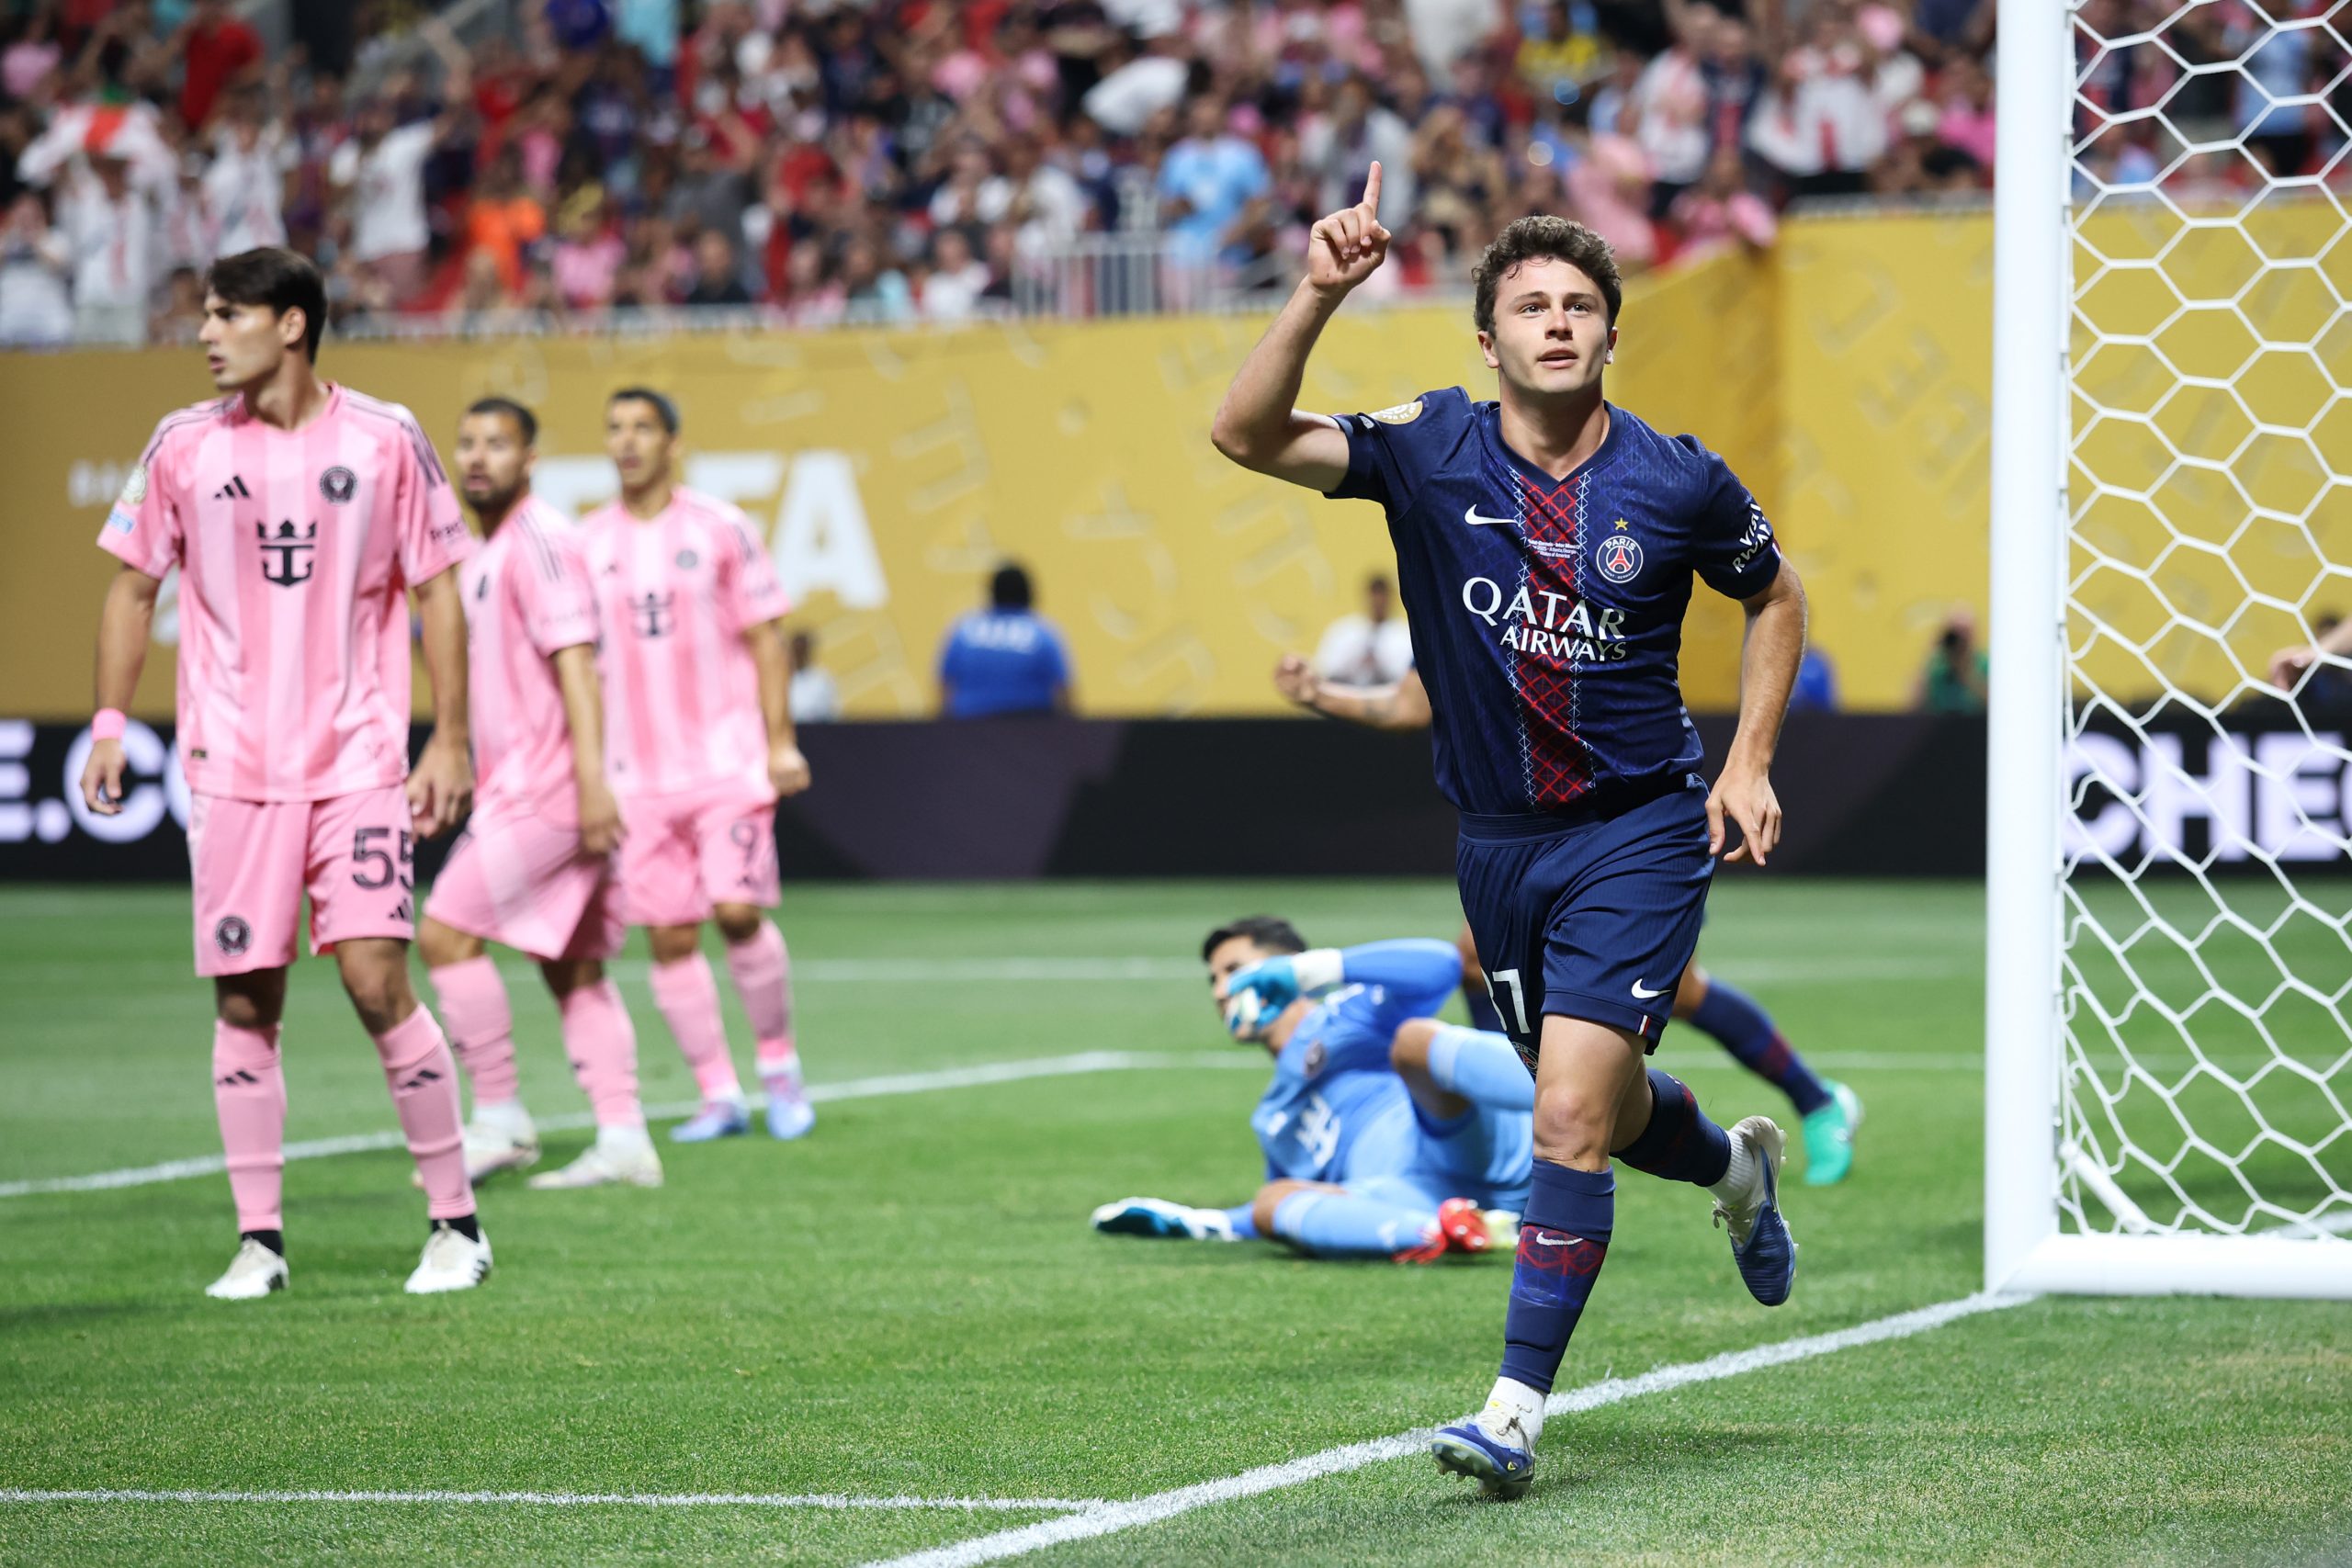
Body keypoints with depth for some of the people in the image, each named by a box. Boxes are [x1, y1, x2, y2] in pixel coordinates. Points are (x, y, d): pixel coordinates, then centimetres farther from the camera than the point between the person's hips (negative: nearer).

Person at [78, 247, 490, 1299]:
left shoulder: (384, 440, -1)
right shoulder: (184, 446, 4)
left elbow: (436, 589, 4)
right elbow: (134, 585, 12)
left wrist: (450, 740, -1)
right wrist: (110, 722, 4)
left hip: (359, 761, -2)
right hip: (231, 767, 2)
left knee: (375, 980, -11)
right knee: (244, 1003, 0)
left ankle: (455, 1222, 2)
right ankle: (258, 1240, 9)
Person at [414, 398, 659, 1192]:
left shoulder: (538, 542, -11)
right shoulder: (487, 553, 19)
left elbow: (575, 663, -19)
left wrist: (593, 782, -26)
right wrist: (450, 773, 26)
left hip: (547, 790, -10)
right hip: (519, 787, 10)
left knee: (445, 933, -11)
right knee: (574, 970, 7)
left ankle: (500, 1120, -6)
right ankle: (623, 1142, 6)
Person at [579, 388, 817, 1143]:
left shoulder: (720, 529, 1)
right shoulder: (587, 543, 7)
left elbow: (764, 638, 3)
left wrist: (781, 742, -4)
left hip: (727, 761, -3)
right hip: (638, 774, 3)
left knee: (738, 910, -13)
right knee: (668, 934, -1)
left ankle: (779, 1062, 9)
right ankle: (719, 1095, 9)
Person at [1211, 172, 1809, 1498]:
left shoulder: (1679, 483, -9)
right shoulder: (1432, 454, -7)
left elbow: (1776, 597, 10)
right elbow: (1249, 434, -19)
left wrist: (1750, 762, 1)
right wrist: (1320, 293, -32)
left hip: (1641, 831, -3)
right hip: (1499, 842, 4)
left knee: (1572, 1113, -17)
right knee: (1600, 1111, 19)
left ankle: (1518, 1409, -12)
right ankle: (1736, 1164, 54)